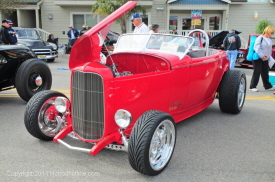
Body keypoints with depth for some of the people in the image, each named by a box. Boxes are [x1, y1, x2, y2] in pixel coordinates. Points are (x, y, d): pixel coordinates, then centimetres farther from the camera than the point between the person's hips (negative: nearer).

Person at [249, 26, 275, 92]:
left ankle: (267, 86, 21)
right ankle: (252, 86, 4)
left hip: (265, 59, 8)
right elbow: (256, 47, -22)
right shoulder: (260, 38, -13)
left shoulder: (269, 39, 13)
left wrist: (269, 56, 15)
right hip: (258, 58, -8)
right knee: (256, 72, -5)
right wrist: (262, 55, -27)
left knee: (265, 73, 13)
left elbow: (270, 49, 23)